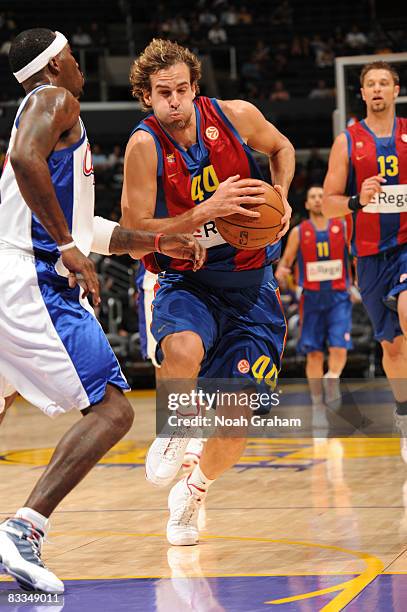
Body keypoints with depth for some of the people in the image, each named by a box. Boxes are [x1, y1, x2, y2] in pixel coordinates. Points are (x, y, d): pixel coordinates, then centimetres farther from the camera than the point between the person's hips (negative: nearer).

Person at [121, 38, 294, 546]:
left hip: (250, 282, 2)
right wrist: (206, 211, -26)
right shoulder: (144, 145, -15)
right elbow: (134, 232, -16)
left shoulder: (236, 116, -8)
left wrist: (281, 198, -4)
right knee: (182, 350, -38)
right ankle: (175, 429, -4)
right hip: (186, 281, -2)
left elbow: (281, 148, 14)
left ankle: (192, 493, 27)